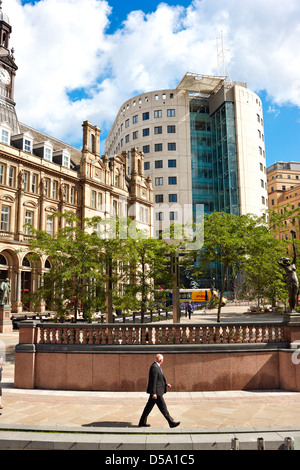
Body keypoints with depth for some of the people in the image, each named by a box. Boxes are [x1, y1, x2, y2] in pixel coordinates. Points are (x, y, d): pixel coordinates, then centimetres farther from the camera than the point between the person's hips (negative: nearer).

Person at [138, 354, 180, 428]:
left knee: (149, 407, 14)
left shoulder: (157, 366, 11)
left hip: (156, 391, 10)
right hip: (156, 391, -10)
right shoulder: (154, 367, -21)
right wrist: (154, 393, -22)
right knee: (163, 407, -1)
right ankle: (171, 422, 7)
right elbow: (153, 381, -22)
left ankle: (142, 422, 21)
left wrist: (166, 384, 15)